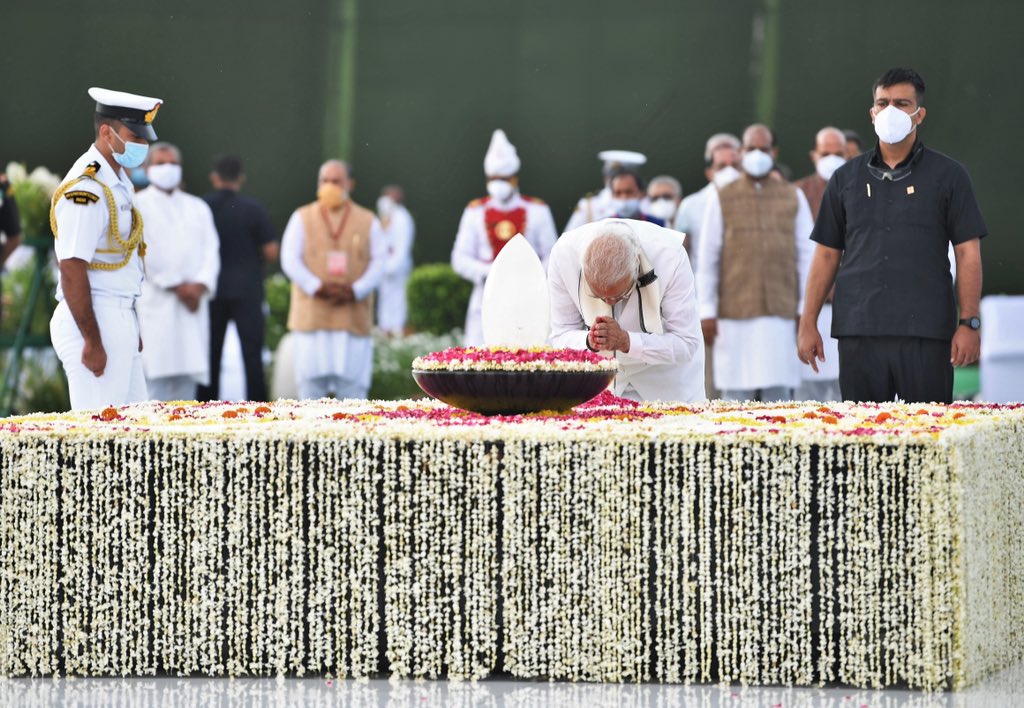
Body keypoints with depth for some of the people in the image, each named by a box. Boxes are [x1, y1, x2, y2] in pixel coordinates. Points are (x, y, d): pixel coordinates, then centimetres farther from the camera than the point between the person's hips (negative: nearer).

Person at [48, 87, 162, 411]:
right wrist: (92, 342, -22)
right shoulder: (85, 189, -17)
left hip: (119, 319, 10)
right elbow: (72, 271, -21)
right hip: (92, 321, -10)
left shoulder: (121, 181, 15)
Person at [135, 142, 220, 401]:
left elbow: (211, 249, 10)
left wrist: (200, 285, -8)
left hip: (193, 302, 5)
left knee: (188, 375, 1)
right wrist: (177, 286, -11)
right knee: (157, 373, -12)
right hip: (156, 301, -5)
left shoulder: (198, 208, 20)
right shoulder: (138, 205, 4)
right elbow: (144, 251, -6)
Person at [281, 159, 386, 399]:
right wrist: (317, 287, -16)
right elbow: (289, 259, -1)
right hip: (312, 314, 0)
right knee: (311, 383, -2)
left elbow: (379, 262, 2)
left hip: (353, 315, 0)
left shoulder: (368, 221, 9)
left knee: (352, 384, -3)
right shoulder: (302, 218, 8)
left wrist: (356, 290, -15)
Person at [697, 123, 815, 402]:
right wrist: (707, 311, 0)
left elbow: (806, 256, 9)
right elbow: (707, 259, 6)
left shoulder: (793, 198, 11)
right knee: (736, 392, -1)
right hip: (735, 315, -1)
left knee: (778, 392, -2)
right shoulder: (721, 199, 8)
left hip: (781, 313, 1)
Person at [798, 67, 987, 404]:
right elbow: (827, 253, 15)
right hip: (858, 332, 3)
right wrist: (808, 323, 8)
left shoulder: (948, 175, 5)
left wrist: (969, 324, -6)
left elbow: (967, 253, 2)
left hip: (926, 332, -2)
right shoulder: (846, 178, 13)